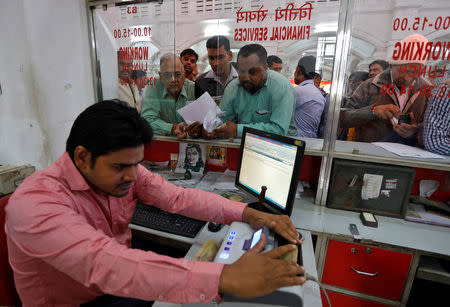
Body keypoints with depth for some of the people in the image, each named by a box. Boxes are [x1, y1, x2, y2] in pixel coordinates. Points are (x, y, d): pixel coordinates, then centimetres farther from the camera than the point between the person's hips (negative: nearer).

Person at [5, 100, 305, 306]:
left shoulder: (124, 170, -10)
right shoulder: (34, 204, -30)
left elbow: (178, 197, -17)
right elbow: (106, 264, -44)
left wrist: (248, 214, -28)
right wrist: (226, 277, -50)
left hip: (122, 280, 5)